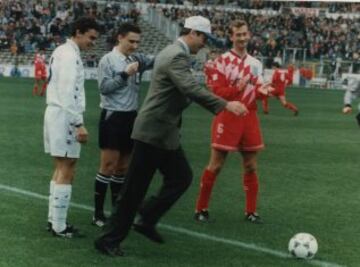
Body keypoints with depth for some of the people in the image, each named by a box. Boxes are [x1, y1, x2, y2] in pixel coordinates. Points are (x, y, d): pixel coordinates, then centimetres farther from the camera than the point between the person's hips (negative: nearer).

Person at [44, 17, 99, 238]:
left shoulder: (62, 51, 16)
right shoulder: (70, 55, -14)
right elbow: (68, 94, -21)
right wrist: (79, 124, -22)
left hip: (55, 113, 10)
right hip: (64, 117, -10)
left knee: (61, 170, 15)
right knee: (66, 172, -6)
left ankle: (54, 219, 20)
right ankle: (59, 227, -4)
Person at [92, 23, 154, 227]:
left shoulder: (137, 59, 9)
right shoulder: (108, 60, -6)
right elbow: (104, 87, -13)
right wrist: (125, 74, -19)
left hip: (131, 116, 6)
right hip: (113, 116, -6)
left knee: (123, 167, 10)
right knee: (108, 166, -6)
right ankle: (98, 214, 1)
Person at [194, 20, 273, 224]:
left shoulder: (256, 63, 11)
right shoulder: (222, 61, -7)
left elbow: (257, 92, 15)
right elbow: (215, 91, -12)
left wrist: (263, 91, -7)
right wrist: (237, 88, -24)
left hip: (249, 117, 5)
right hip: (228, 117, -5)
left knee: (251, 166, 9)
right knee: (216, 165, 0)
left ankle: (251, 211, 19)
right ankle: (201, 209, 11)